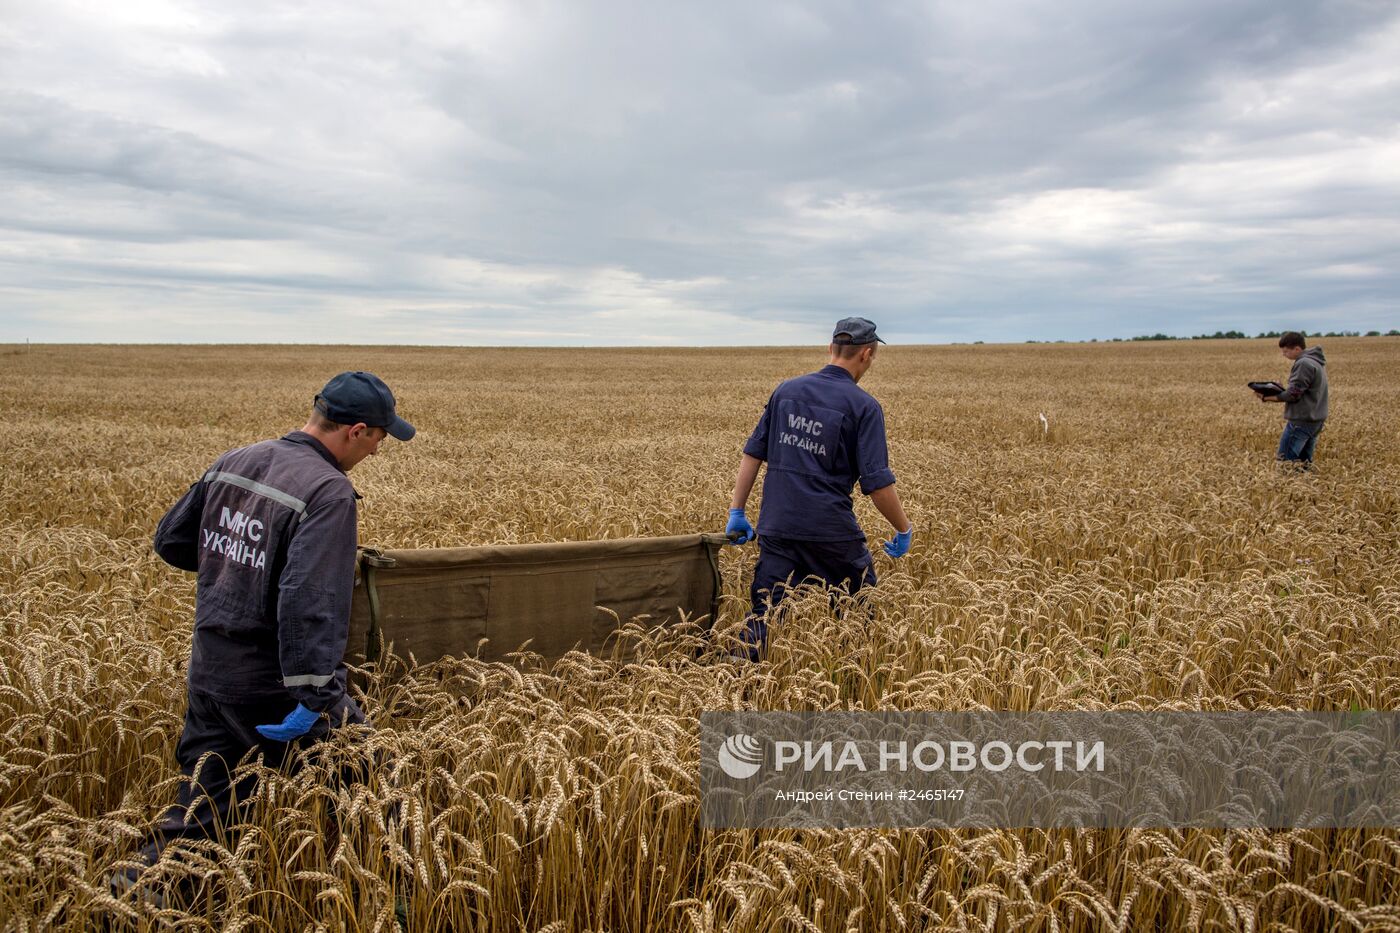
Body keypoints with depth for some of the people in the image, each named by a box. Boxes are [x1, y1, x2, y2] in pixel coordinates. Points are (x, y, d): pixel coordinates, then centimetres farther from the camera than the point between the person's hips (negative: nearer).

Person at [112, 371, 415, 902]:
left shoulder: (231, 464, 3)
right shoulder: (327, 491, -21)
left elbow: (170, 542, 16)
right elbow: (310, 602, -32)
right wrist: (314, 696, -32)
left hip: (207, 673, 8)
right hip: (270, 686, -7)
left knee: (201, 805, 20)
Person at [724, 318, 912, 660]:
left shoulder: (786, 390, 8)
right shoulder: (864, 406, -6)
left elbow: (753, 453, 7)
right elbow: (877, 483, -10)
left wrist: (736, 511, 11)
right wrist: (904, 529, 4)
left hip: (777, 526, 4)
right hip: (831, 530, -3)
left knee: (765, 614, 6)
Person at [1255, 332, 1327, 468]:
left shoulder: (1303, 363, -17)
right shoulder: (1316, 361, 16)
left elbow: (1293, 394, -18)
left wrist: (1267, 397, -12)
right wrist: (1279, 391, 9)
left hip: (1301, 421, -10)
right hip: (1315, 420, 10)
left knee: (1285, 462, -8)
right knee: (1304, 462, 11)